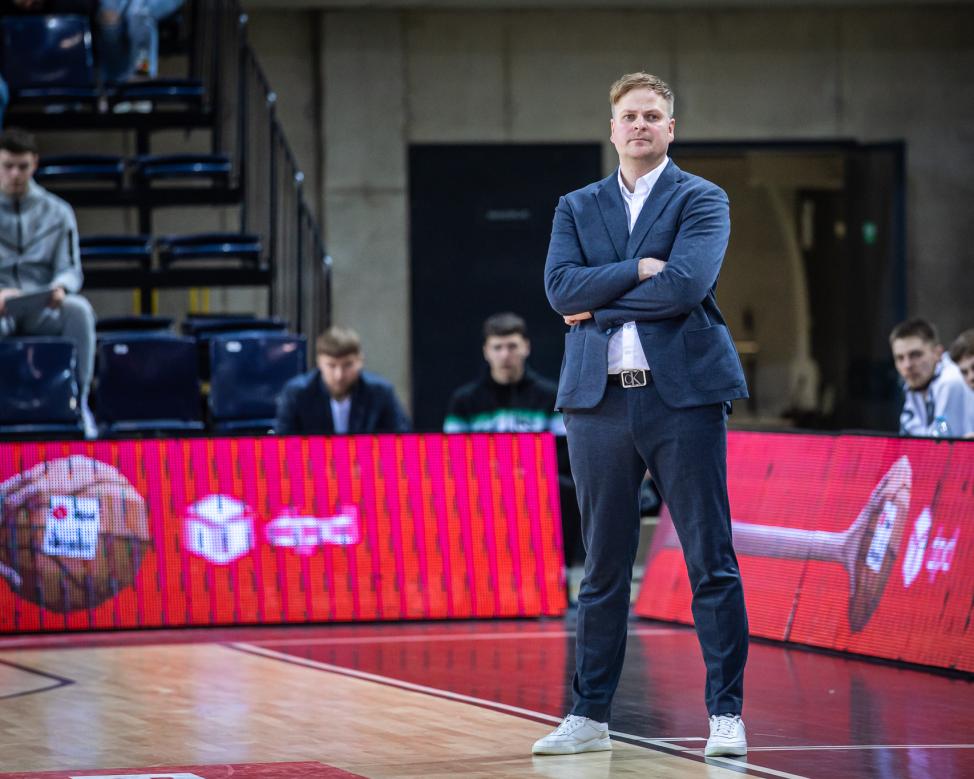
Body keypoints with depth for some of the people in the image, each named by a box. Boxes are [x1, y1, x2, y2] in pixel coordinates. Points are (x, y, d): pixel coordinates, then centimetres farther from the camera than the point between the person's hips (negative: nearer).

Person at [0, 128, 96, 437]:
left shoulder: (56, 211, 11)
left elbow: (70, 268, 6)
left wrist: (60, 288, -20)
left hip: (44, 312, 2)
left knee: (79, 309, -33)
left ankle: (79, 402, -25)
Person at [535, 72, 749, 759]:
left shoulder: (702, 200, 3)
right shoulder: (577, 208, 15)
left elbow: (686, 285, -13)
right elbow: (560, 286, -1)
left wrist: (599, 303, -6)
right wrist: (636, 272, -11)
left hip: (683, 393, -3)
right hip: (600, 399, 3)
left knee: (711, 564, -3)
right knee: (604, 568, 7)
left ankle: (727, 715, 1)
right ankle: (590, 716, 12)